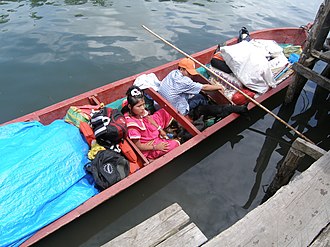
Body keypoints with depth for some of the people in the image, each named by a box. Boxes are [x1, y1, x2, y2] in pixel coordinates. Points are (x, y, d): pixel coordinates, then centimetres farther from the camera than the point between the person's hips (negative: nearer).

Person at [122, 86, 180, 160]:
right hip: (149, 146, -8)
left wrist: (160, 129, 1)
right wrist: (155, 147, -27)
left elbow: (149, 118, 5)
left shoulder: (139, 111, -17)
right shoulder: (131, 124, -37)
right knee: (175, 143, -13)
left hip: (151, 130, 8)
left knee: (164, 112, 12)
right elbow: (138, 146, -26)